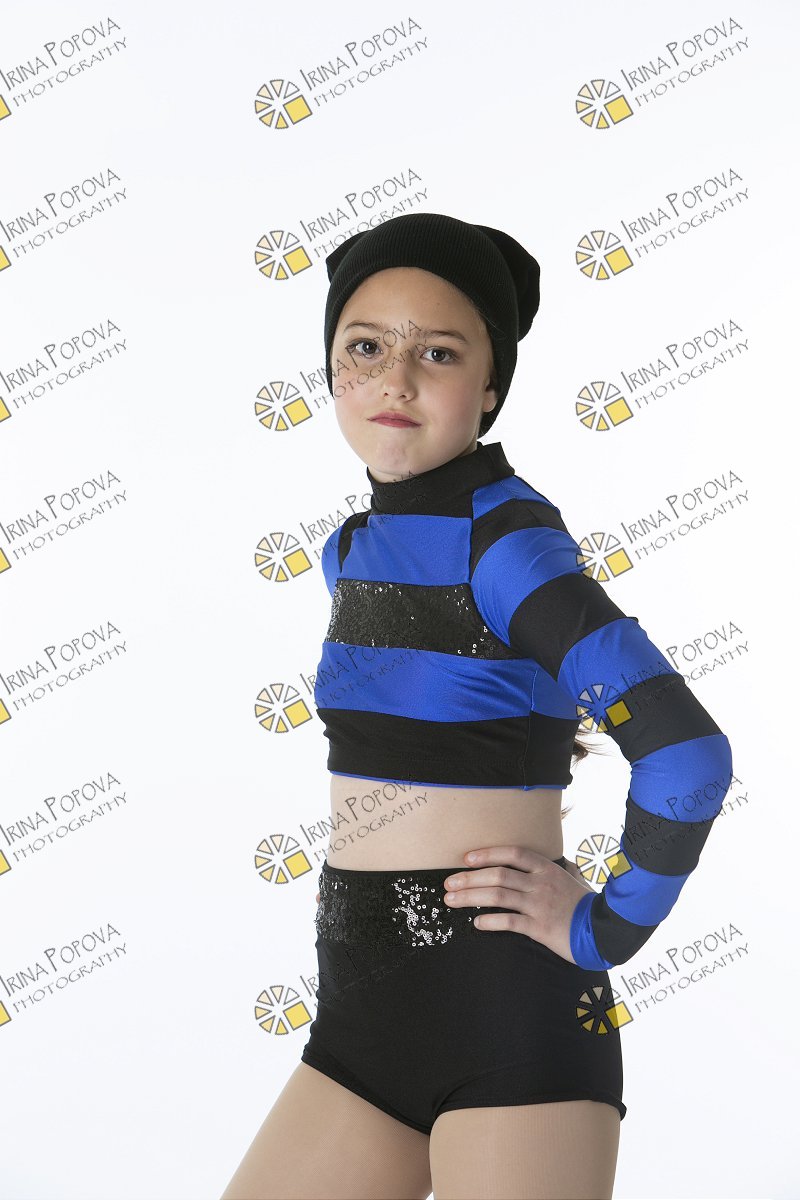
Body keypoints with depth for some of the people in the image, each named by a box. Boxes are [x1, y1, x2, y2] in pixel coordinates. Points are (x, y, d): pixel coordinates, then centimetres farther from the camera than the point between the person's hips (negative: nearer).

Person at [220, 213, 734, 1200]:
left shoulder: (504, 542, -15)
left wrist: (602, 929, -14)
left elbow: (686, 756, -24)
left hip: (507, 1014, -7)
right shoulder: (354, 549, 8)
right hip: (359, 1008, 7)